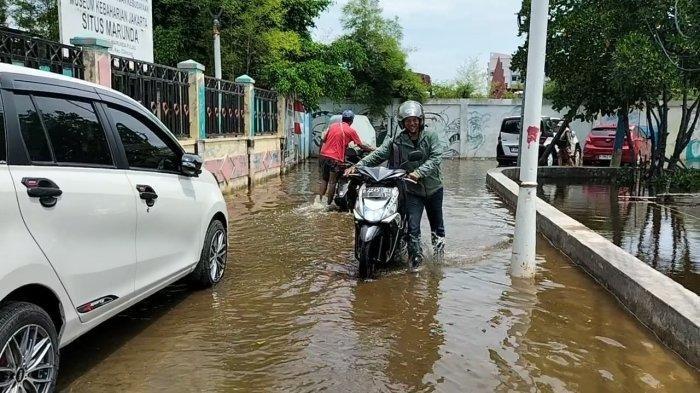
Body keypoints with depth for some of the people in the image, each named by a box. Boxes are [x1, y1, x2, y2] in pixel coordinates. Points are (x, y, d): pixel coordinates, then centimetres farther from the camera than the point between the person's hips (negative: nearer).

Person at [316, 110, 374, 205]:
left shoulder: (332, 126, 9)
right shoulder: (351, 131, -3)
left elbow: (323, 139, 13)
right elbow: (361, 145, 1)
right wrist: (372, 149, 15)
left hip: (324, 155, 5)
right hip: (336, 159, -5)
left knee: (323, 179, 16)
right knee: (332, 182, 2)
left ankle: (319, 199, 14)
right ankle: (327, 203, 4)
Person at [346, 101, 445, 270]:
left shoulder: (431, 137, -7)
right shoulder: (396, 142, -5)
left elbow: (436, 158, -19)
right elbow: (377, 155, -11)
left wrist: (419, 172, -34)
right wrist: (357, 166, -24)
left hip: (433, 188, 1)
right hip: (412, 191, -1)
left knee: (436, 223, 20)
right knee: (412, 228, -11)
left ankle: (439, 244, 48)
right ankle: (416, 260, 4)